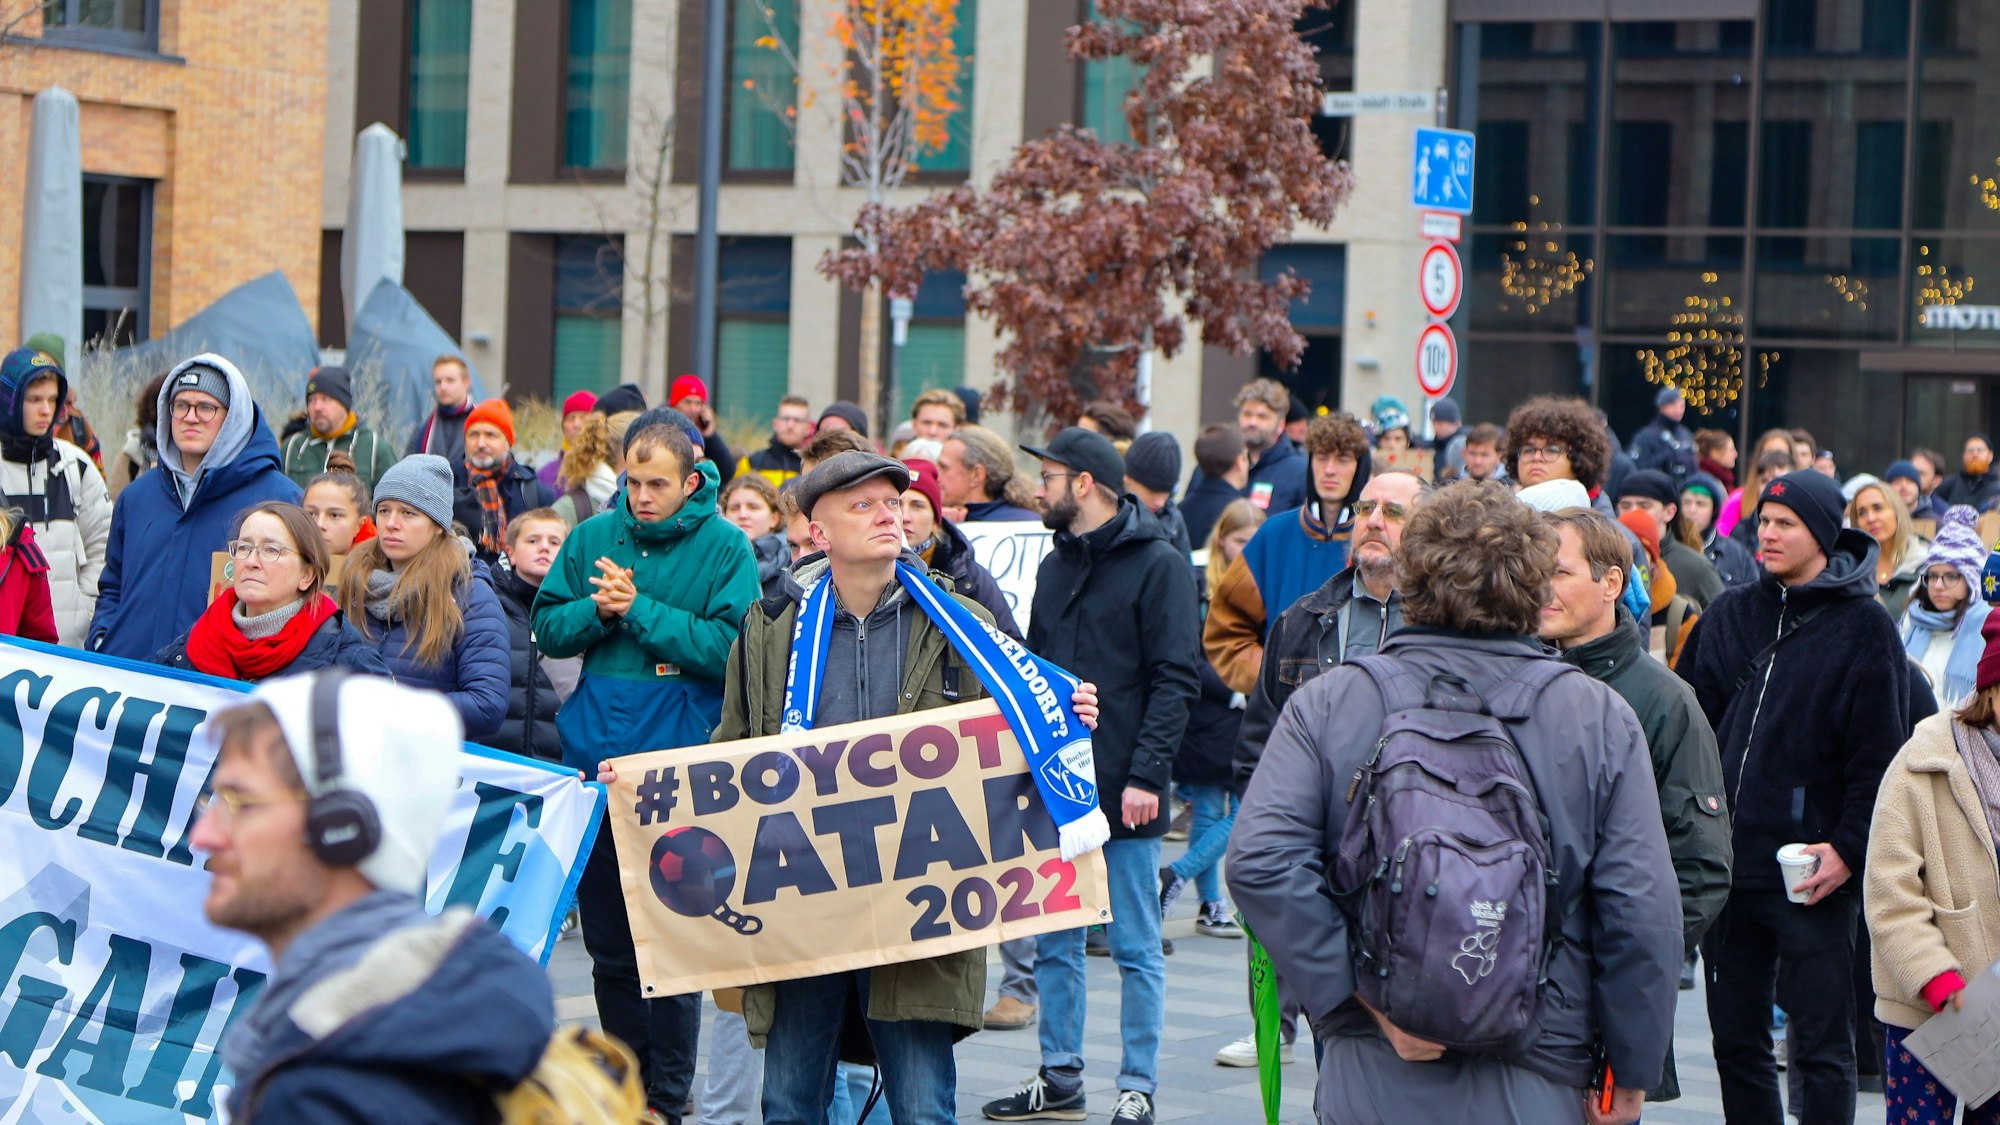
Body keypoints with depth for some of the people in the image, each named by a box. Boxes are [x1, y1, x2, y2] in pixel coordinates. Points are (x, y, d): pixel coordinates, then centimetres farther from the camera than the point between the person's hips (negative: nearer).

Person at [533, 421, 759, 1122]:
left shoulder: (724, 548, -4)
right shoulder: (595, 537, 8)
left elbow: (731, 647, -14)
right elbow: (548, 627, 8)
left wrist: (641, 611, -17)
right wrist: (598, 610, -11)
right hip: (595, 756, 4)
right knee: (607, 939, 10)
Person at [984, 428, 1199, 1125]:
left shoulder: (1158, 566, -7)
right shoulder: (1056, 566, 15)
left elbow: (1175, 681, -12)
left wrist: (1146, 775, -19)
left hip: (1123, 794, -7)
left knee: (1135, 949, 0)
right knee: (1054, 943, 11)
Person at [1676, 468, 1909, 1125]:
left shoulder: (1863, 627, -2)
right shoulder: (1729, 617, 12)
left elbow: (1878, 754, -6)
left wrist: (1849, 848, -14)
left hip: (1812, 874, -5)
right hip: (1727, 868, 5)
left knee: (1821, 1048, -1)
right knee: (1735, 1041, 10)